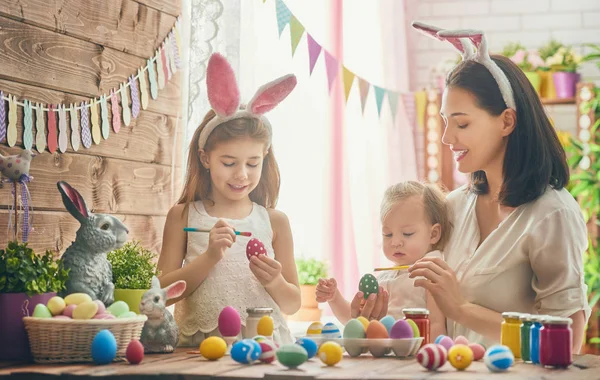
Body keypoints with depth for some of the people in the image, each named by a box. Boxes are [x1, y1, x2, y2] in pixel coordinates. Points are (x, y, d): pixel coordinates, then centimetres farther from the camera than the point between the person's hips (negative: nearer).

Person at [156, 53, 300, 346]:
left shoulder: (274, 222, 10)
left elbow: (292, 305, 13)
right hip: (197, 350, -1)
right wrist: (209, 257, -8)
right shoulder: (183, 216, 9)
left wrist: (274, 282, -6)